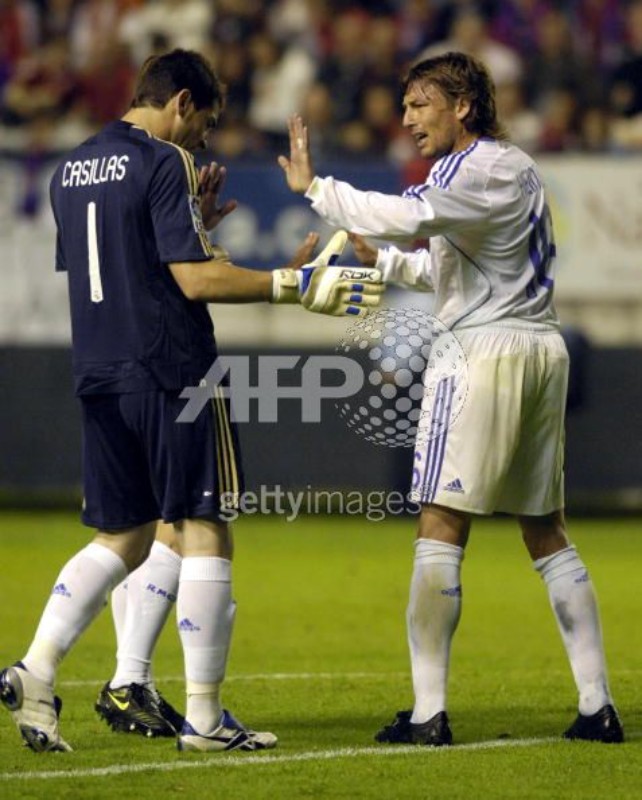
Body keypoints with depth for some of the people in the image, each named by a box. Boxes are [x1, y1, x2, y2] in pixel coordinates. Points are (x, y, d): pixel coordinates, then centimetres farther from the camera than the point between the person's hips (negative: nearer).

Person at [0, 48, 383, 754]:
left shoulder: (71, 171, 15)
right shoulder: (164, 164, -9)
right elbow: (194, 278, -16)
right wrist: (298, 284, -13)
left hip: (97, 376, 8)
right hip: (171, 372, -7)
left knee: (121, 538, 14)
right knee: (203, 533, -1)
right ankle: (204, 718, -1)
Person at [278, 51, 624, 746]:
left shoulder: (477, 168, -10)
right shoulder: (518, 169, 19)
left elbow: (404, 216, -27)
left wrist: (312, 186, -19)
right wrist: (385, 262, 20)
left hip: (483, 350, -9)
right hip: (542, 350, 9)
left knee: (440, 530, -7)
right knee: (547, 533, 12)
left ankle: (428, 711, -10)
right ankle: (597, 706, 8)